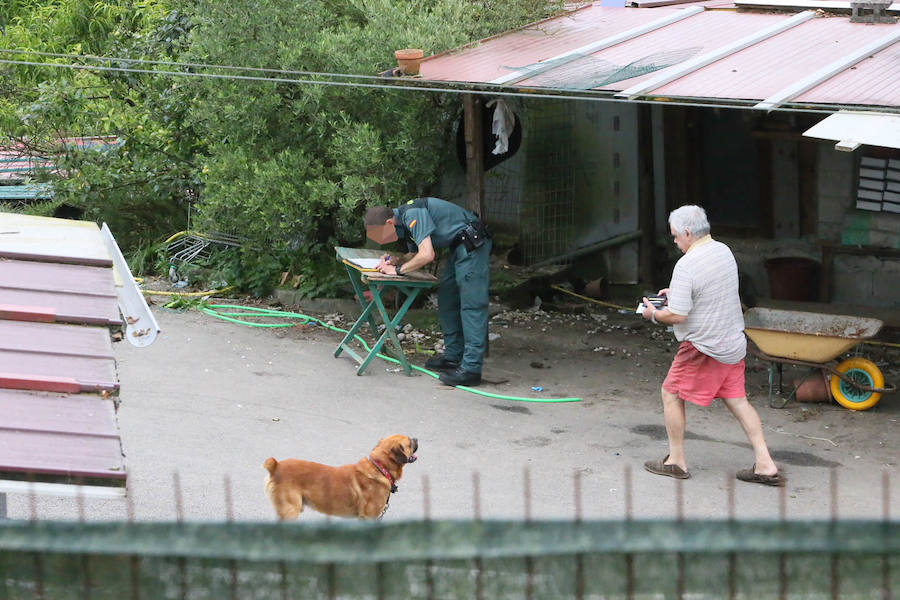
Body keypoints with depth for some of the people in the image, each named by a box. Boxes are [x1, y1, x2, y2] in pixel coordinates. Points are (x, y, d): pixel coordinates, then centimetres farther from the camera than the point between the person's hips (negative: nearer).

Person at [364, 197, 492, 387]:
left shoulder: (413, 214, -21)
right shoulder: (403, 221, 11)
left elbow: (427, 255, -26)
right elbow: (415, 254, 23)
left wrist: (398, 270, -14)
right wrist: (397, 260, 3)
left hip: (472, 243, -11)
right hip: (459, 246, 11)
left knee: (471, 304, -14)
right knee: (447, 300, 14)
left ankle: (471, 368, -18)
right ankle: (453, 355, 20)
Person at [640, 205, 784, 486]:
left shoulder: (686, 266, -22)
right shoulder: (724, 252, 5)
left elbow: (677, 316, -23)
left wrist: (654, 314, -3)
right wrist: (677, 293, 21)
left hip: (704, 347, -8)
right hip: (733, 342, 8)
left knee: (671, 394, 10)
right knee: (737, 399, 12)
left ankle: (676, 461, 17)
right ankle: (766, 466, 7)